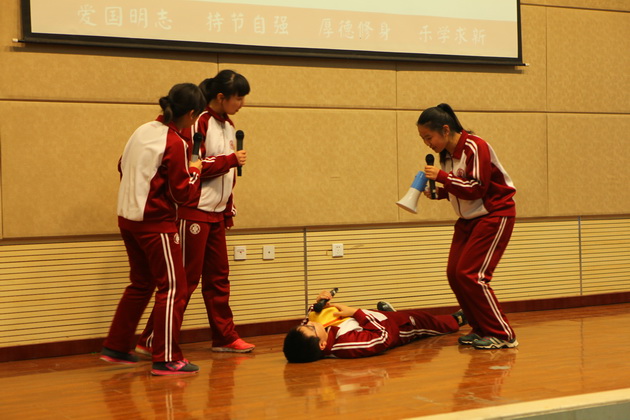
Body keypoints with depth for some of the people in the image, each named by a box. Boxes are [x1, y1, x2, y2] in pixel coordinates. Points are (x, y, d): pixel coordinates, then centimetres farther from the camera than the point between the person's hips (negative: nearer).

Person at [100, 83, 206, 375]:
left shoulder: (143, 131, 8)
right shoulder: (174, 143, -15)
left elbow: (122, 166, 17)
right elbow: (182, 193, -13)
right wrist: (194, 171, 3)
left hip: (128, 217, 9)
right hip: (156, 222, -9)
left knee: (141, 284, 20)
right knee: (173, 288, -1)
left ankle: (116, 348, 26)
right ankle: (166, 359, 0)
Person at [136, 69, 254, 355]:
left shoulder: (228, 126, 14)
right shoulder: (199, 123, -12)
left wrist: (229, 209, 16)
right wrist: (231, 160, -16)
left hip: (216, 214, 8)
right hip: (194, 211, -8)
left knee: (218, 277, 12)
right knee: (185, 279, -5)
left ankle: (225, 337, 21)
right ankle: (152, 340, 3)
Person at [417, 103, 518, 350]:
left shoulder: (475, 147, -19)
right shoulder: (446, 154, 6)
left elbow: (477, 189, -24)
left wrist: (442, 177, -25)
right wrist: (439, 192, -3)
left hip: (494, 215, -9)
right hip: (469, 218, 9)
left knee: (470, 274, -15)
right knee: (454, 273, 0)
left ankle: (502, 335, -6)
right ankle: (481, 329, 13)